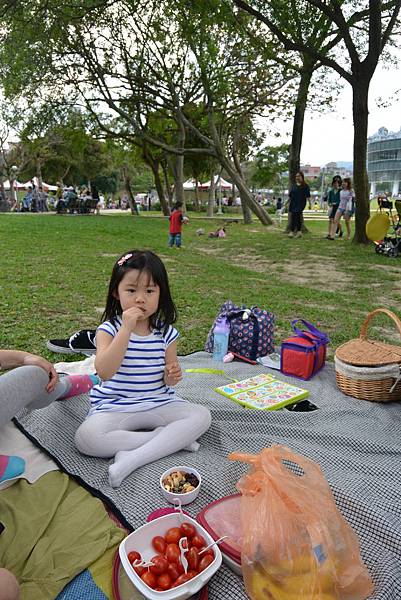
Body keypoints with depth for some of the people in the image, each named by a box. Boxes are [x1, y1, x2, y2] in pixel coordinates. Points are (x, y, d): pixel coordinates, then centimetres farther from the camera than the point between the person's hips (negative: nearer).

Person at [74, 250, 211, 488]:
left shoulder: (166, 332, -1)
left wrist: (172, 376, -17)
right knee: (85, 437, -29)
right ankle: (169, 438, -18)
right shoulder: (110, 329, -8)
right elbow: (104, 372, -25)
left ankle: (132, 459, -25)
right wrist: (126, 329, -28)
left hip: (159, 404, 3)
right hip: (115, 407, -2)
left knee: (202, 415, -18)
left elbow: (167, 381, 9)